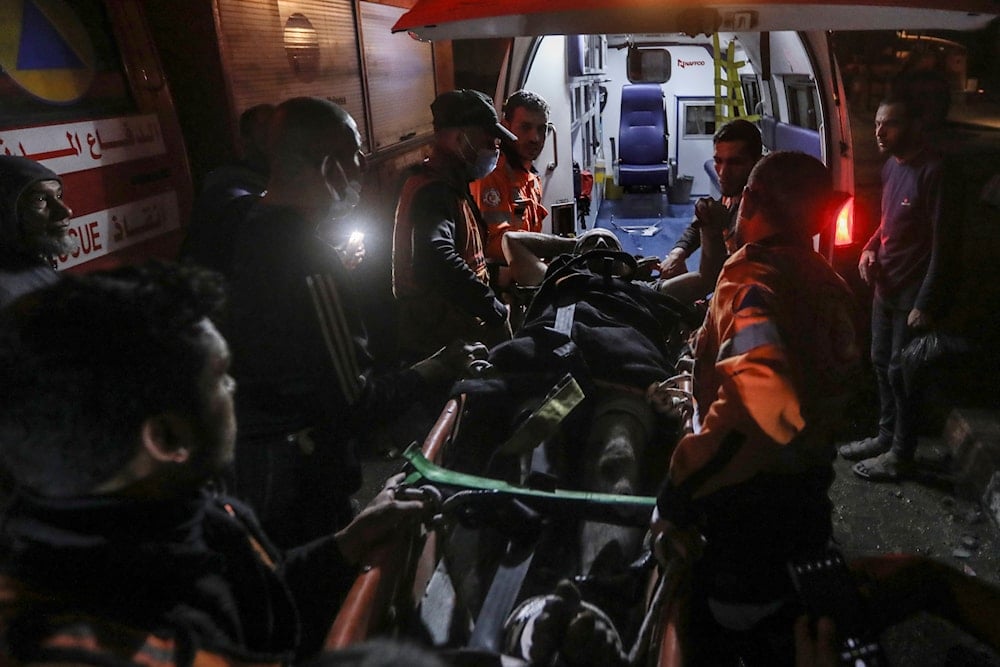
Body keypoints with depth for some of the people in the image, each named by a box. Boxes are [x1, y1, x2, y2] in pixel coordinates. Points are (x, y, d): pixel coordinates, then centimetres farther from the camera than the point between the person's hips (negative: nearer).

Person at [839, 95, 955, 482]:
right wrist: (870, 248, 2)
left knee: (901, 372, 1)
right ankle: (886, 435, 33)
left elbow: (941, 243, -18)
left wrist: (926, 303, -20)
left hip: (914, 291, -8)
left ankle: (901, 454, 16)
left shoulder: (932, 171, -17)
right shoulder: (891, 167, 8)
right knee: (881, 363, 17)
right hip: (886, 285, 8)